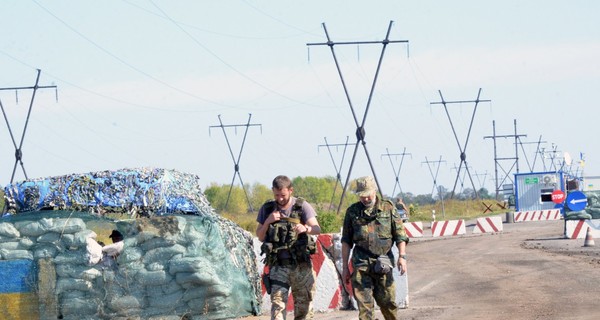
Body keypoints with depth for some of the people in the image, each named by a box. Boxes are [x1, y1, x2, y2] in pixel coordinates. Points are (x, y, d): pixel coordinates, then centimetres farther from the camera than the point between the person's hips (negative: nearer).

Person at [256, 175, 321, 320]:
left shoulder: (302, 206, -2)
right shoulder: (267, 209, 5)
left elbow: (317, 229, -14)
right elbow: (260, 236, 9)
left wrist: (305, 228, -36)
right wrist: (268, 221, -10)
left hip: (301, 265, 0)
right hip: (278, 265, 1)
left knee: (304, 307, 4)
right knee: (277, 303, -13)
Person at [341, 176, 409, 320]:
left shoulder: (388, 208, 7)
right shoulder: (352, 211, 9)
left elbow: (400, 234, 6)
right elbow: (346, 241, 12)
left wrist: (402, 256, -7)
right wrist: (345, 266, 9)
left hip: (383, 263, 0)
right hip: (361, 264, 0)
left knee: (388, 302, 4)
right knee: (364, 304, -7)